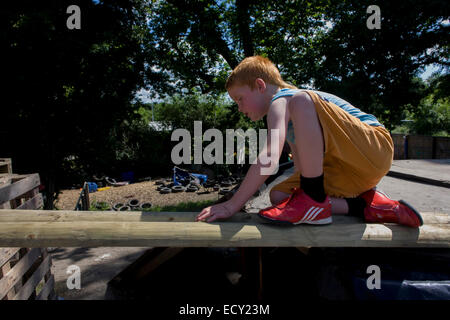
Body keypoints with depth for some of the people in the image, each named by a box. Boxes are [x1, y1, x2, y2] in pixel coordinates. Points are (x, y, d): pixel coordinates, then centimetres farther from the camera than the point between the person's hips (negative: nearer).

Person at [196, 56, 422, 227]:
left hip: (374, 148, -10)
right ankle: (361, 205, -5)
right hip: (349, 175, 10)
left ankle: (314, 200, -25)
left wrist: (232, 205, -26)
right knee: (278, 195, 0)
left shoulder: (280, 100, -10)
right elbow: (302, 169, 20)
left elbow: (270, 157, -27)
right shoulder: (292, 117, 21)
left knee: (301, 102, -28)